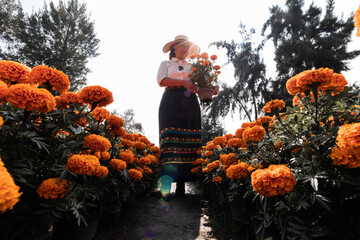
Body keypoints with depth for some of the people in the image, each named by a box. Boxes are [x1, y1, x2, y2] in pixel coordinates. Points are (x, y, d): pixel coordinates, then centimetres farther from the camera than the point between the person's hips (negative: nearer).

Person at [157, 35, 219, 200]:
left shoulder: (192, 66, 28)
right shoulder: (166, 64, 19)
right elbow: (161, 80, 0)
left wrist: (214, 86, -6)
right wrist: (183, 82, -13)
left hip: (190, 104, 3)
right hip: (172, 102, -3)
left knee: (188, 140, -7)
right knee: (170, 138, -16)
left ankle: (182, 183, -4)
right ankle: (165, 186, -16)